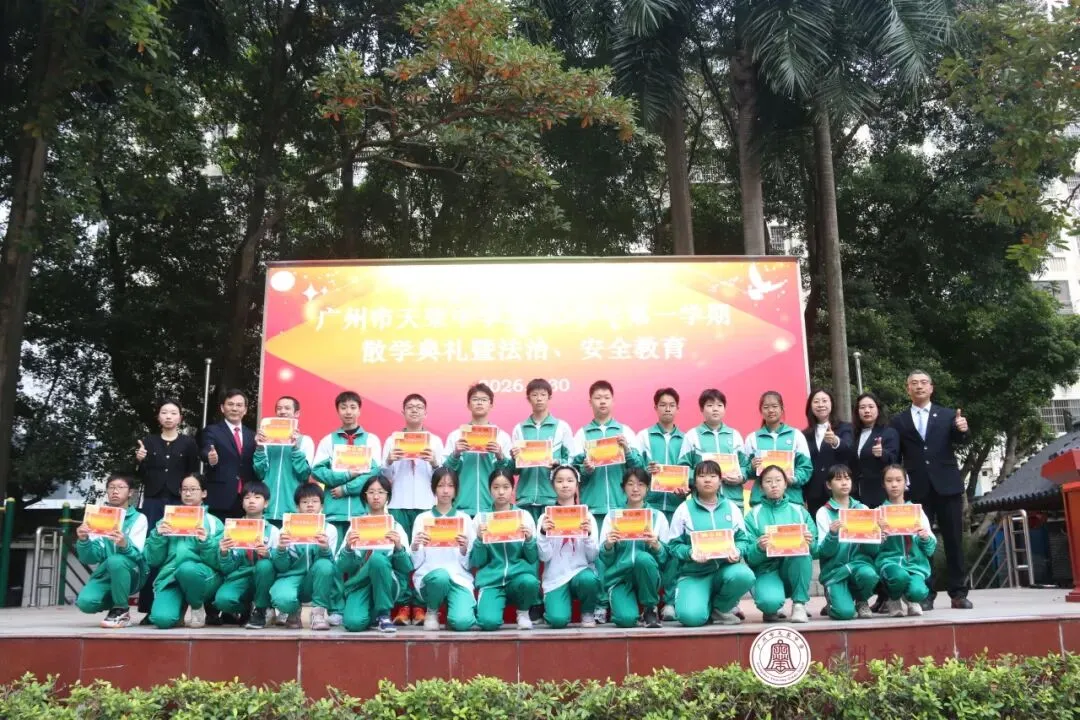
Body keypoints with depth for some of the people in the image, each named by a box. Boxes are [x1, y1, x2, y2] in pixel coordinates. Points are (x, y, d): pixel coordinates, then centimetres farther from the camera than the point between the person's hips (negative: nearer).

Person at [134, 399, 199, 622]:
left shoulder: (188, 443, 6)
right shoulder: (148, 441, 11)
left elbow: (194, 474, 7)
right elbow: (140, 477, 10)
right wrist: (139, 461, -9)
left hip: (179, 502, -1)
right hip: (153, 501, 2)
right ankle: (149, 608, 3)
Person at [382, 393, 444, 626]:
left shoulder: (435, 440, 10)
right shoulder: (392, 440, 12)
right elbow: (385, 477, 8)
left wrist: (435, 463, -13)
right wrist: (389, 461, -11)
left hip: (427, 505, 0)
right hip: (399, 505, 1)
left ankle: (420, 605, 2)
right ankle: (404, 605, 0)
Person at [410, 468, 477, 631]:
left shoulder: (465, 518, 8)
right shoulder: (423, 518, 7)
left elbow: (468, 564, 7)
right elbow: (415, 563, 3)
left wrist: (464, 549, -13)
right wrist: (415, 546, -17)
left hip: (459, 578, 0)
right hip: (429, 576, 1)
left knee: (462, 622, -29)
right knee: (440, 575, -37)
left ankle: (456, 607, 8)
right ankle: (431, 611, -5)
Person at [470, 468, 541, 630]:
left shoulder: (524, 515, 5)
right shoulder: (481, 518, 5)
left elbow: (533, 558, 5)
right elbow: (476, 562, 3)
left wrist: (529, 539, -13)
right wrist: (480, 540, -13)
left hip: (519, 575, 2)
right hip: (491, 580, -2)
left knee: (529, 582, -35)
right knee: (489, 622, -30)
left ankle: (523, 612, -1)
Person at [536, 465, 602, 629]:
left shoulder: (587, 516, 4)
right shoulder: (546, 517, 3)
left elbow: (593, 556, -2)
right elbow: (544, 557, -5)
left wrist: (588, 534, -19)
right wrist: (543, 533, -20)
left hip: (582, 571, 1)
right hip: (556, 577, -1)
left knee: (589, 579, -35)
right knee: (558, 620, -26)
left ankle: (588, 613, -2)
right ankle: (553, 604, 12)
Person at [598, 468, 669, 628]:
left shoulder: (658, 516, 5)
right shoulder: (612, 516, 5)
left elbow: (665, 557, 2)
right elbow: (605, 558, 2)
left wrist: (655, 545, -18)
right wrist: (608, 545, -19)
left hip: (646, 576, 1)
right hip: (619, 577, -1)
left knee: (643, 557, -34)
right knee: (626, 619, -29)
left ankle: (650, 609, -9)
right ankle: (623, 603, 10)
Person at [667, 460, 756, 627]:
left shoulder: (732, 507, 9)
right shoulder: (684, 509, 1)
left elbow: (743, 540, 7)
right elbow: (674, 544, -1)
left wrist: (737, 551, -15)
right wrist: (690, 553, -21)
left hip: (725, 568, 3)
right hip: (694, 573, -2)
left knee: (744, 575, -35)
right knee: (690, 616, -29)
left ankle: (721, 607, -2)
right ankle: (707, 603, 10)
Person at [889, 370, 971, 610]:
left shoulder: (948, 415, 9)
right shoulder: (899, 421, 9)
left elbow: (959, 441, -5)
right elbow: (896, 457, 8)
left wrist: (962, 430, -25)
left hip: (947, 486, 0)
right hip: (917, 489, 0)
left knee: (954, 540, 4)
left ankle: (958, 593, 10)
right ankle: (925, 594, 6)